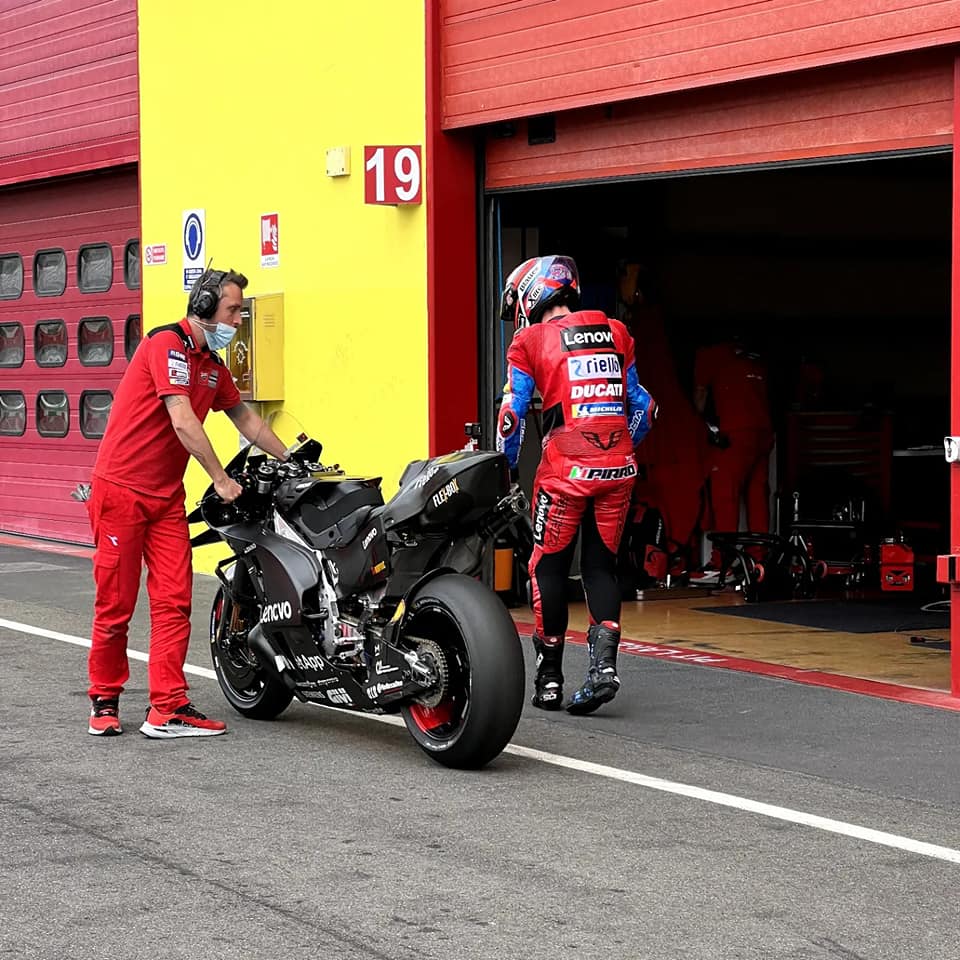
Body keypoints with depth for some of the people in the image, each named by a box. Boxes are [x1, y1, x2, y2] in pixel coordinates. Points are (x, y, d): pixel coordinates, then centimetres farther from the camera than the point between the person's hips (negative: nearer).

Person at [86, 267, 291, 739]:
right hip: (120, 489, -8)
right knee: (116, 603, 0)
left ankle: (167, 710, -4)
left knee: (173, 602, -3)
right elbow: (182, 422, -20)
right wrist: (221, 479, -15)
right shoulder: (168, 343, -13)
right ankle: (104, 700, 14)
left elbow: (247, 419, 25)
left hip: (167, 496, 8)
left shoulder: (213, 365, 14)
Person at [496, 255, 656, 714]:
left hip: (566, 467, -4)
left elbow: (512, 414, -1)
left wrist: (505, 470, 10)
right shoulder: (616, 333, 15)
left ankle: (549, 680, 12)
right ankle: (604, 661, -6)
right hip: (618, 468, 4)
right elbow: (642, 406, 16)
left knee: (549, 567, 8)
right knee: (601, 564, 12)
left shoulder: (530, 341, 2)